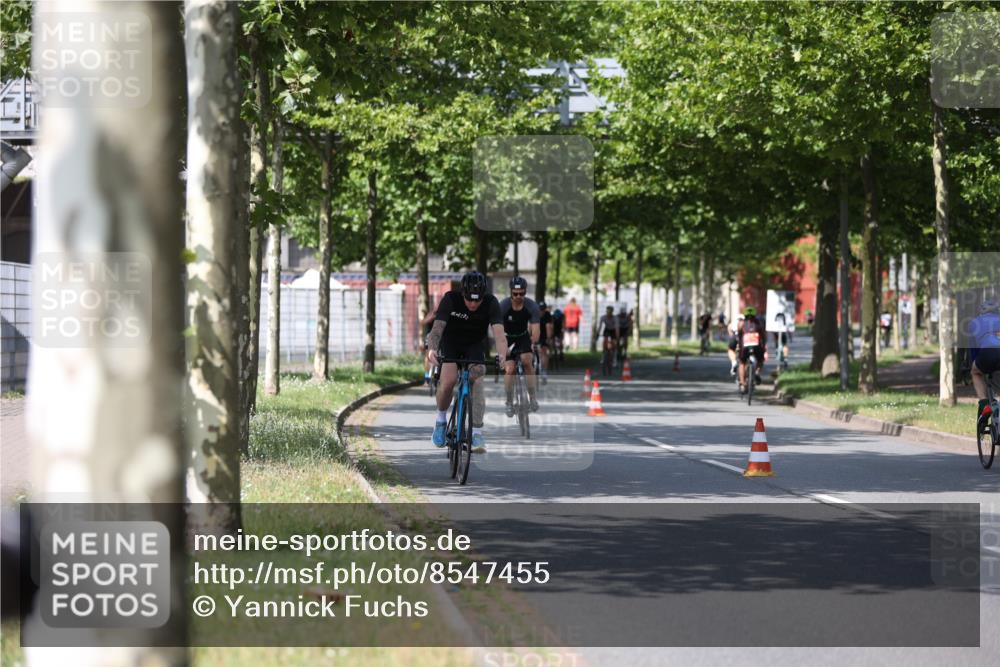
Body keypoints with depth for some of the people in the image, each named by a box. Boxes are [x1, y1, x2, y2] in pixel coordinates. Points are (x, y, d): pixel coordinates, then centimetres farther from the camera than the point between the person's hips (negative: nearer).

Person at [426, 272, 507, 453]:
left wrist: (503, 357, -54)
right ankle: (441, 419, 0)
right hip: (450, 343, -1)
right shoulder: (450, 299, -26)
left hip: (475, 345, 1)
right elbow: (437, 328, -34)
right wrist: (431, 349, -55)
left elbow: (499, 333, -35)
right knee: (448, 379, -26)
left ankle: (477, 433, -22)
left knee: (476, 379, -25)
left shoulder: (491, 303, -24)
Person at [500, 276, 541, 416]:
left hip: (523, 337, 1)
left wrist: (533, 344, -43)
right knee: (509, 369, -15)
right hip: (507, 338, -1)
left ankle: (532, 397, -12)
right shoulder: (503, 306, -25)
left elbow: (535, 328, -28)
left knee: (527, 361, -24)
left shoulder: (532, 306, -21)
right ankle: (509, 403, 0)